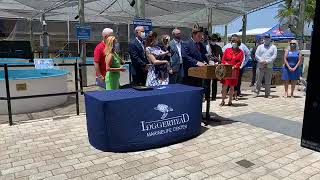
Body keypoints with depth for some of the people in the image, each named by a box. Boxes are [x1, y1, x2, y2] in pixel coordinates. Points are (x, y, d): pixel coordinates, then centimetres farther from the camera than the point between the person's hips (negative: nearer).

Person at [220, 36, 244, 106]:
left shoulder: (241, 52, 5)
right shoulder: (227, 50, 7)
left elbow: (240, 62, -2)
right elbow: (223, 60, 6)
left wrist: (234, 67, -16)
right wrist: (227, 64, -13)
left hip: (235, 71, 0)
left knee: (232, 87, 7)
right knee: (224, 86, -2)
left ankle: (230, 101, 17)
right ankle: (223, 101, 9)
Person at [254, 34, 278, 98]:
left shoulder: (273, 47, 9)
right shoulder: (260, 46, 12)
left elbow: (274, 56, -2)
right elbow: (256, 55, 3)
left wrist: (267, 61, -14)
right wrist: (261, 60, -13)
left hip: (269, 66, 0)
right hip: (260, 66, 1)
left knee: (268, 81, 4)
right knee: (258, 80, 2)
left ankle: (267, 94, 11)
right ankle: (257, 92, 12)